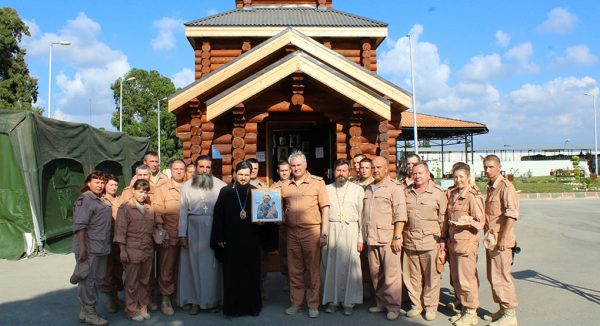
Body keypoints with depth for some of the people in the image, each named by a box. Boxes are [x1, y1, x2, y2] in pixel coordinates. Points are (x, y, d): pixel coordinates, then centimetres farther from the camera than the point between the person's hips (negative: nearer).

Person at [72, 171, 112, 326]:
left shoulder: (101, 200, 15)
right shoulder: (85, 199, -10)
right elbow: (79, 226, -16)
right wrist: (82, 248, -21)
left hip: (101, 248, 9)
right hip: (89, 248, -9)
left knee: (97, 279, 14)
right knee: (88, 280, 0)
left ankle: (86, 310, 25)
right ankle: (89, 313, 9)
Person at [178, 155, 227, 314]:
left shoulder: (220, 185, -1)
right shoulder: (187, 186, 5)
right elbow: (183, 210, 5)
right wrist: (182, 234, 1)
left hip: (214, 229, -1)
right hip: (194, 229, 1)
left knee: (212, 265, 4)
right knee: (194, 264, 6)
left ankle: (213, 300, 17)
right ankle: (196, 300, 17)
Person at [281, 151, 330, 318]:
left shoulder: (317, 182, -3)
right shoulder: (285, 186, 8)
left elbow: (325, 209, -4)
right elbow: (282, 208, 18)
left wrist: (324, 233, -9)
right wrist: (282, 219, -2)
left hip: (312, 231, -3)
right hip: (292, 232, 4)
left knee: (313, 270, 5)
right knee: (295, 270, 12)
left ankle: (313, 305, 17)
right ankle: (295, 303, 24)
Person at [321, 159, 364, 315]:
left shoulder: (358, 189, 6)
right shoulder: (326, 189, 10)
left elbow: (362, 214, 3)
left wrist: (361, 238, -3)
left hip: (350, 231, -1)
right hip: (330, 231, 1)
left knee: (349, 266, 0)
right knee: (330, 266, 3)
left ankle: (348, 302, 12)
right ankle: (332, 300, 16)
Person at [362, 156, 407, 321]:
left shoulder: (394, 188, -3)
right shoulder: (368, 189, 16)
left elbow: (400, 215, -8)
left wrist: (397, 237, -14)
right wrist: (363, 237, 12)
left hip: (388, 239, -6)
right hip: (371, 239, 6)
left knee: (391, 274, -2)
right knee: (376, 274, 11)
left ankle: (393, 307, 9)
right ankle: (381, 303, 24)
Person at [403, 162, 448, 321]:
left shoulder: (438, 193, 1)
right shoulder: (406, 192, 10)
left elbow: (443, 218, 2)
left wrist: (443, 239, -1)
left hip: (431, 242, -3)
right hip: (410, 241, 3)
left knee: (431, 276, 3)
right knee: (412, 276, 9)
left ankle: (431, 306, 18)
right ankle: (416, 305, 23)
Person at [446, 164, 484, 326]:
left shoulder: (473, 196, -11)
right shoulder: (451, 194, 11)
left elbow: (480, 221, -11)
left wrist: (467, 221, -26)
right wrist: (446, 239, 15)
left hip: (466, 242, -7)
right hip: (452, 241, 8)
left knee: (467, 279, -1)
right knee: (455, 279, 14)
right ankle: (463, 309, 28)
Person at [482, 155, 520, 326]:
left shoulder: (505, 186, -12)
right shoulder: (489, 187, 16)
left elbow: (512, 214, -19)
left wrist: (503, 238, -23)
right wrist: (487, 234, 17)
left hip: (500, 239, -9)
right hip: (490, 238, 9)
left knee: (501, 276, -4)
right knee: (493, 276, 14)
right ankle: (502, 309, 26)